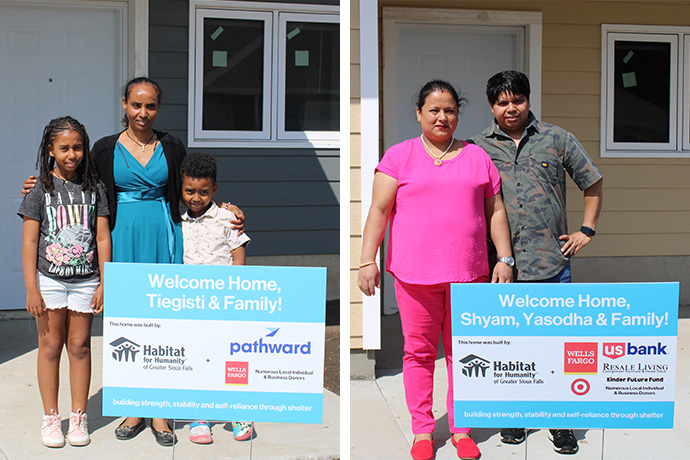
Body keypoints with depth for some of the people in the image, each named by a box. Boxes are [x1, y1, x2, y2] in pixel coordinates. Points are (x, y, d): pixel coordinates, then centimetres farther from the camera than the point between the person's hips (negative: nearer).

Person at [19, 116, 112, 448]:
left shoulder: (93, 189, 4)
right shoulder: (40, 190, -1)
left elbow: (102, 237, 4)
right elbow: (29, 242, -2)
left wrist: (104, 283, 0)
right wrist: (31, 289, -7)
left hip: (85, 280, 1)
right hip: (49, 279, -1)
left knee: (79, 346, 6)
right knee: (50, 346, 5)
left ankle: (79, 417, 17)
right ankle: (50, 418, 15)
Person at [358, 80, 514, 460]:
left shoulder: (477, 157, 13)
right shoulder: (400, 155, 6)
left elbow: (495, 213, 14)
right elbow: (378, 210, 1)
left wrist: (505, 259, 6)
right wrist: (367, 261, -6)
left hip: (468, 272, 2)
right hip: (414, 272, -2)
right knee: (418, 351, 5)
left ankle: (461, 429, 20)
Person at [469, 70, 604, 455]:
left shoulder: (557, 139, 7)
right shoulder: (479, 147, 7)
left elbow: (594, 183, 16)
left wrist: (587, 230, 8)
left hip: (552, 261, 0)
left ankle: (561, 422, 14)